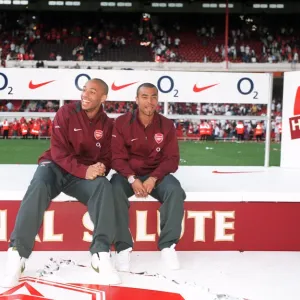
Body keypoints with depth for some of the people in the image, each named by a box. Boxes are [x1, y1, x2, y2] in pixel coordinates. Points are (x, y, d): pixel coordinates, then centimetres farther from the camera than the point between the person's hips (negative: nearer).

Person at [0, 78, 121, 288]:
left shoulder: (107, 125, 3)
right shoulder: (66, 113, -7)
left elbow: (107, 158, 7)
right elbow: (58, 151, -14)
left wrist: (100, 168, -19)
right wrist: (84, 170, -28)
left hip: (87, 173, 2)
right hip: (55, 166, -2)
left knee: (104, 187, -30)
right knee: (38, 188, -35)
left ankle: (101, 254, -31)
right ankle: (17, 255, -30)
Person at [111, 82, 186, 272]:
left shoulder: (167, 125, -1)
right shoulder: (122, 123, -5)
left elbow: (172, 159, -4)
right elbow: (117, 157, -8)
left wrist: (153, 178, -21)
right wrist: (132, 179, -25)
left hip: (157, 175, 1)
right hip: (128, 174, -1)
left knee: (175, 190, -30)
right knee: (114, 189, -33)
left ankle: (168, 245, -18)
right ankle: (123, 246, -25)